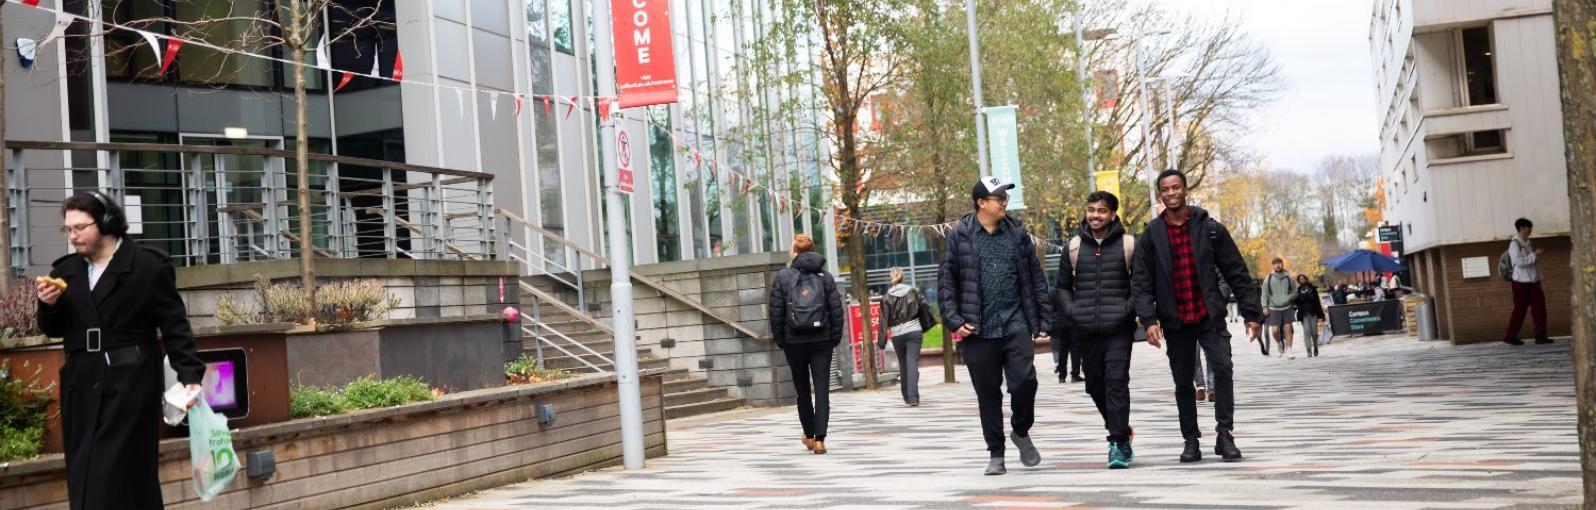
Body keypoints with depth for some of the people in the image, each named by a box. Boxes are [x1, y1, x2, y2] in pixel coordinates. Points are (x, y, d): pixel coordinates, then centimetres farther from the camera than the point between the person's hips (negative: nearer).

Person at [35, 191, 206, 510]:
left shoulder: (149, 266, -5)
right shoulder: (65, 270, 11)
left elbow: (175, 326, -6)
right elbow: (55, 330, 16)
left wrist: (190, 375, -16)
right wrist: (49, 306, -6)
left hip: (131, 383, -5)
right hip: (81, 385, 6)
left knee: (123, 477, -4)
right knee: (84, 479, 7)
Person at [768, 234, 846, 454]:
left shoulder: (782, 277, -2)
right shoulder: (825, 276, 2)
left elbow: (776, 312, -4)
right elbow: (836, 310, -1)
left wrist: (779, 339, 4)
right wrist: (835, 337, 6)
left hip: (794, 342, 0)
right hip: (822, 341, 0)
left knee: (802, 390, 14)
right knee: (822, 390, -1)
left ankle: (809, 436, 23)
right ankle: (819, 439, -10)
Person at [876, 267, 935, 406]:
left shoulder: (887, 298, -5)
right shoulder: (914, 292, 0)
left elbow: (884, 321, -5)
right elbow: (925, 308, 3)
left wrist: (881, 341, 0)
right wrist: (927, 325, 19)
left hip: (897, 335, 0)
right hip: (914, 331, 0)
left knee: (903, 365, 15)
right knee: (913, 363, -5)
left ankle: (907, 396, 21)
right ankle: (913, 397, -16)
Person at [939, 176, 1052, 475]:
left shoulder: (1017, 233, 9)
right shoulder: (960, 235, 2)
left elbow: (1036, 279, 11)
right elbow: (946, 281, 3)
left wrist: (1044, 322, 6)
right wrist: (953, 320, -7)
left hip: (1016, 325, 1)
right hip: (979, 330, -1)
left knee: (1024, 381, -11)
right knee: (988, 394, 5)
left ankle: (1021, 432, 18)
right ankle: (996, 454, 18)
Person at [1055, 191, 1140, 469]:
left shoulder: (1129, 245, 1)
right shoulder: (1074, 246, 9)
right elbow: (1063, 285, 18)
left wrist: (1131, 307, -8)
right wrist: (1071, 309, 2)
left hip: (1118, 328, -3)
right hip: (1086, 330, 4)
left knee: (1116, 381, -11)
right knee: (1095, 384, 9)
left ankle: (1119, 444, -7)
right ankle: (1120, 431, 29)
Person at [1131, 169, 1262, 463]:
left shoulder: (1210, 229, 2)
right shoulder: (1151, 236, 3)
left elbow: (1237, 273, 4)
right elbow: (1141, 283, 1)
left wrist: (1251, 313, 1)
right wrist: (1148, 320, -11)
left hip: (1210, 316, -1)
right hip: (1175, 322, 1)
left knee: (1223, 368, -17)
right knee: (1183, 383, 7)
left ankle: (1225, 434, -9)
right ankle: (1191, 440, 18)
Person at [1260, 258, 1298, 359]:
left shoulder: (1288, 278, 4)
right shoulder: (1268, 278, 2)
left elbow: (1295, 292, 9)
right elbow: (1265, 294, 4)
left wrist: (1288, 298, -8)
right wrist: (1265, 307, -2)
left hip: (1287, 308, 1)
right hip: (1274, 308, -1)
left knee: (1288, 328, -3)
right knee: (1275, 330, -7)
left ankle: (1288, 350, 5)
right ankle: (1280, 344, 24)